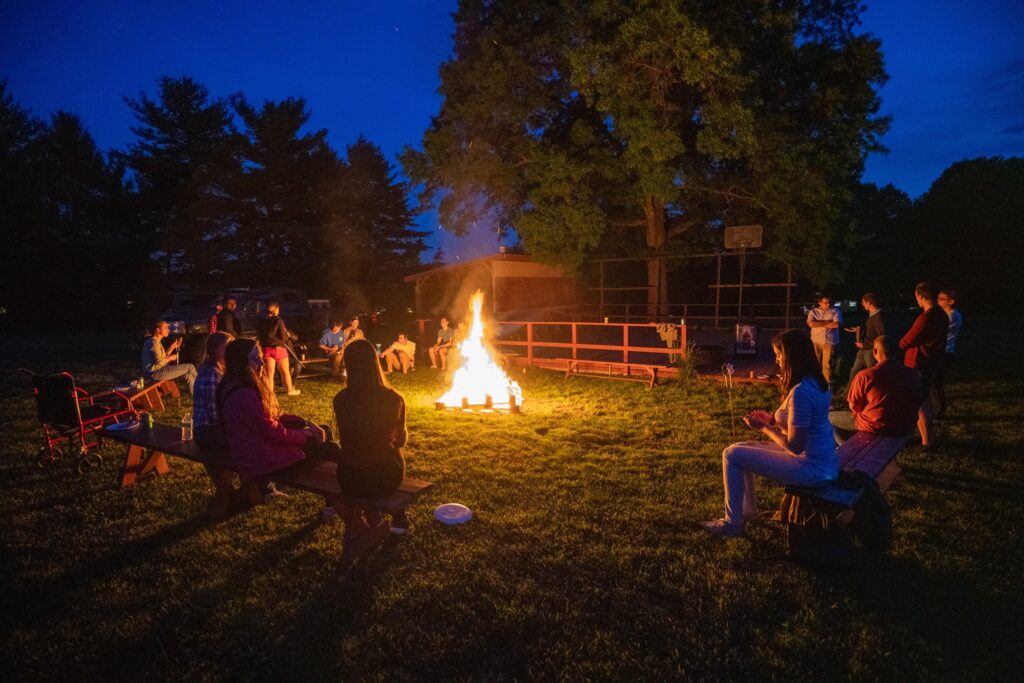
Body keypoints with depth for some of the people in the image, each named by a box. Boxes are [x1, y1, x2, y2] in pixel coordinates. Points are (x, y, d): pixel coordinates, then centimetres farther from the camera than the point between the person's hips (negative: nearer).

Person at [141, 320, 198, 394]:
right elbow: (159, 361, -24)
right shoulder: (153, 341, -16)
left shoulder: (157, 341, 16)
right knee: (190, 367, -9)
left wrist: (172, 347, 10)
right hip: (155, 372, -11)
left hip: (159, 370, 11)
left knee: (188, 375, 12)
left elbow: (163, 357, 15)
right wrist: (171, 358, -7)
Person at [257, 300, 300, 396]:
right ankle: (290, 390, 28)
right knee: (285, 371, 13)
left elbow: (260, 336, 8)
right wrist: (288, 335, 6)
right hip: (279, 348, -4)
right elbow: (283, 336, -13)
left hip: (267, 348, 4)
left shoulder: (262, 321, 1)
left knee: (269, 372, 7)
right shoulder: (278, 320, -13)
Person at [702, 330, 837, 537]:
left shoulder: (800, 392, -27)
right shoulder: (817, 382, 4)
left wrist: (763, 427, -10)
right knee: (742, 448, 19)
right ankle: (747, 509, 32)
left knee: (732, 454, -6)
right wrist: (773, 420, 8)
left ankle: (732, 524, 5)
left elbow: (794, 446, -24)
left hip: (810, 468, -10)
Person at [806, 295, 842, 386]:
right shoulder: (813, 311, 5)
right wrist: (827, 322, -9)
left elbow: (837, 324, -11)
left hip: (829, 341, -1)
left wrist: (819, 324, -6)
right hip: (816, 341, 2)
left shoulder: (835, 311, 3)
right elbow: (811, 324, -12)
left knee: (827, 364, -2)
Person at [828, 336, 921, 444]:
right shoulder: (914, 376, -4)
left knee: (830, 417, 13)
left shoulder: (865, 376, -18)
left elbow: (854, 407, -7)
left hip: (875, 427, -6)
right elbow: (917, 405, 10)